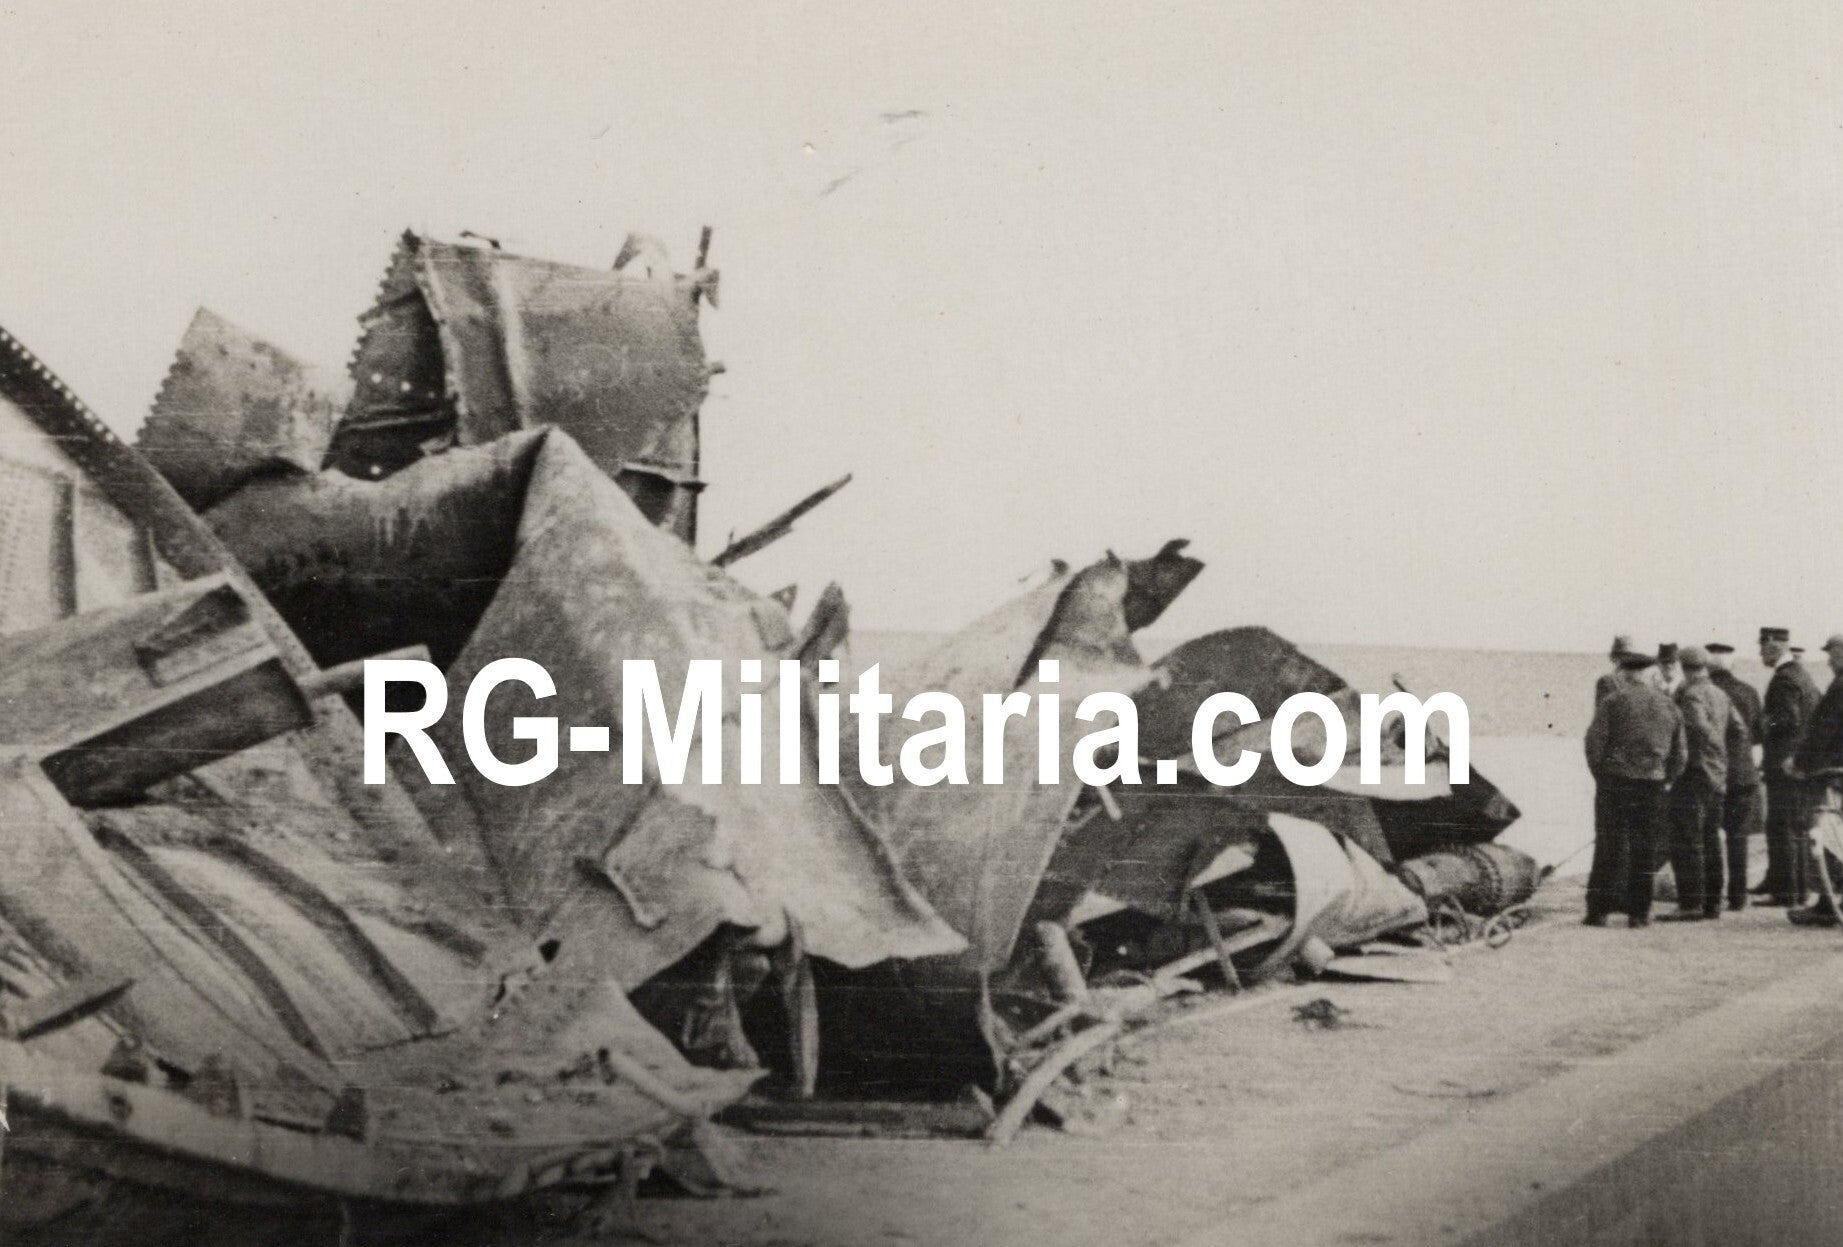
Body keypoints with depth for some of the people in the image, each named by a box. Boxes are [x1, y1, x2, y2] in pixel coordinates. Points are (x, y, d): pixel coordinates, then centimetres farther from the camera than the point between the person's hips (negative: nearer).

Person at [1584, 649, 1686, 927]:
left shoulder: (1613, 701, -3)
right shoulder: (1668, 706, 10)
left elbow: (1594, 741, -9)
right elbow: (1680, 753, 12)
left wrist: (1600, 774, 3)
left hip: (1615, 781, -3)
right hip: (1653, 786, 3)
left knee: (1609, 847, 1)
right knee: (1644, 850, 8)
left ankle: (1599, 910, 0)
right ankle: (1638, 912, 8)